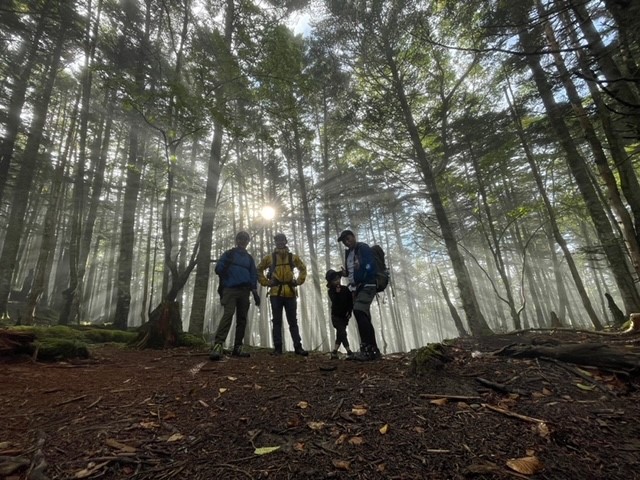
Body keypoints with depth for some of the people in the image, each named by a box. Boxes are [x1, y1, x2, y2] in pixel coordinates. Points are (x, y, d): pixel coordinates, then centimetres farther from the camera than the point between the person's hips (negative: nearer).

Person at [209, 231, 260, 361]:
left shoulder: (249, 258, 20)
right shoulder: (229, 254, 11)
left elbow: (253, 276, 15)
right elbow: (218, 268, 4)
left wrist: (255, 293, 6)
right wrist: (226, 264, -15)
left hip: (244, 291, 4)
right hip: (230, 289, -4)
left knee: (242, 319, 2)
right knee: (228, 314, -22)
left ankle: (237, 348, 6)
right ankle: (218, 345, -30)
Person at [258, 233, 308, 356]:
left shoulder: (293, 257, 10)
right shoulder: (269, 257, 7)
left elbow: (303, 269, 20)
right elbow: (259, 270, 13)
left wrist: (298, 281, 8)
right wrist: (266, 282, 3)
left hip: (290, 293, 1)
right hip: (275, 293, -1)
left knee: (293, 321, 5)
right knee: (277, 321, 3)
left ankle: (298, 347, 9)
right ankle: (277, 347, 9)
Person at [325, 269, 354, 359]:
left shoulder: (345, 289, -1)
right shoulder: (331, 291, -9)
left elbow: (351, 301, 3)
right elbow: (335, 302, -23)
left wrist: (349, 311, -6)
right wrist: (337, 293, -35)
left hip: (345, 315, 4)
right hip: (336, 316, -4)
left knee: (340, 333, 9)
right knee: (342, 333, -9)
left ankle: (334, 352, 20)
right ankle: (349, 352, -7)